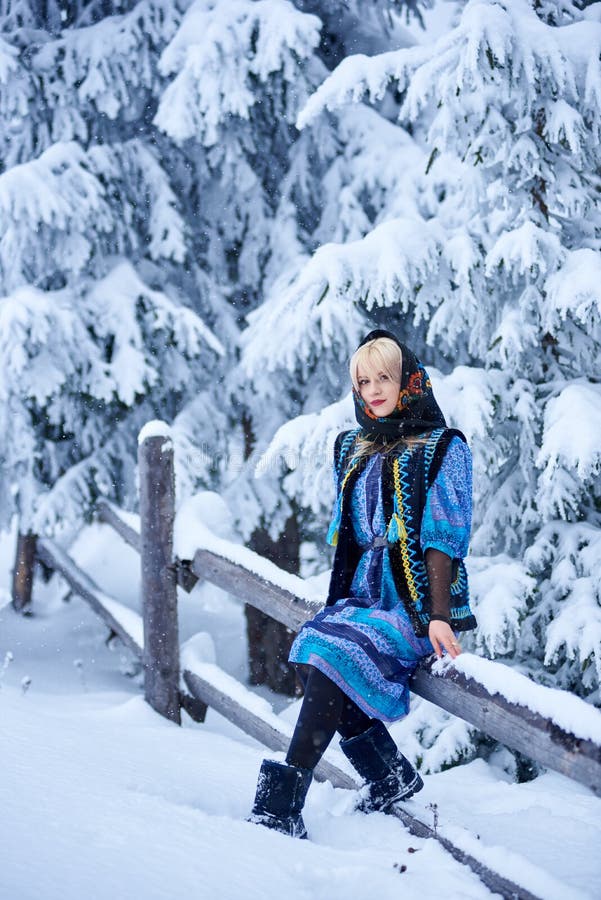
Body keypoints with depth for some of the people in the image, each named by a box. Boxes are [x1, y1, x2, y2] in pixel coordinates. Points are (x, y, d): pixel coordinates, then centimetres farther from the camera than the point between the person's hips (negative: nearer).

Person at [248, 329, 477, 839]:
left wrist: (438, 616, -18)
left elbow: (443, 538, -9)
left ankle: (281, 805, -34)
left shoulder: (442, 449, 0)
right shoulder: (353, 448, 18)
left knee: (334, 652, -28)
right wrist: (339, 602, 8)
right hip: (364, 598, 6)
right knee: (313, 650, -22)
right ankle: (393, 779, -7)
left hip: (419, 605, -6)